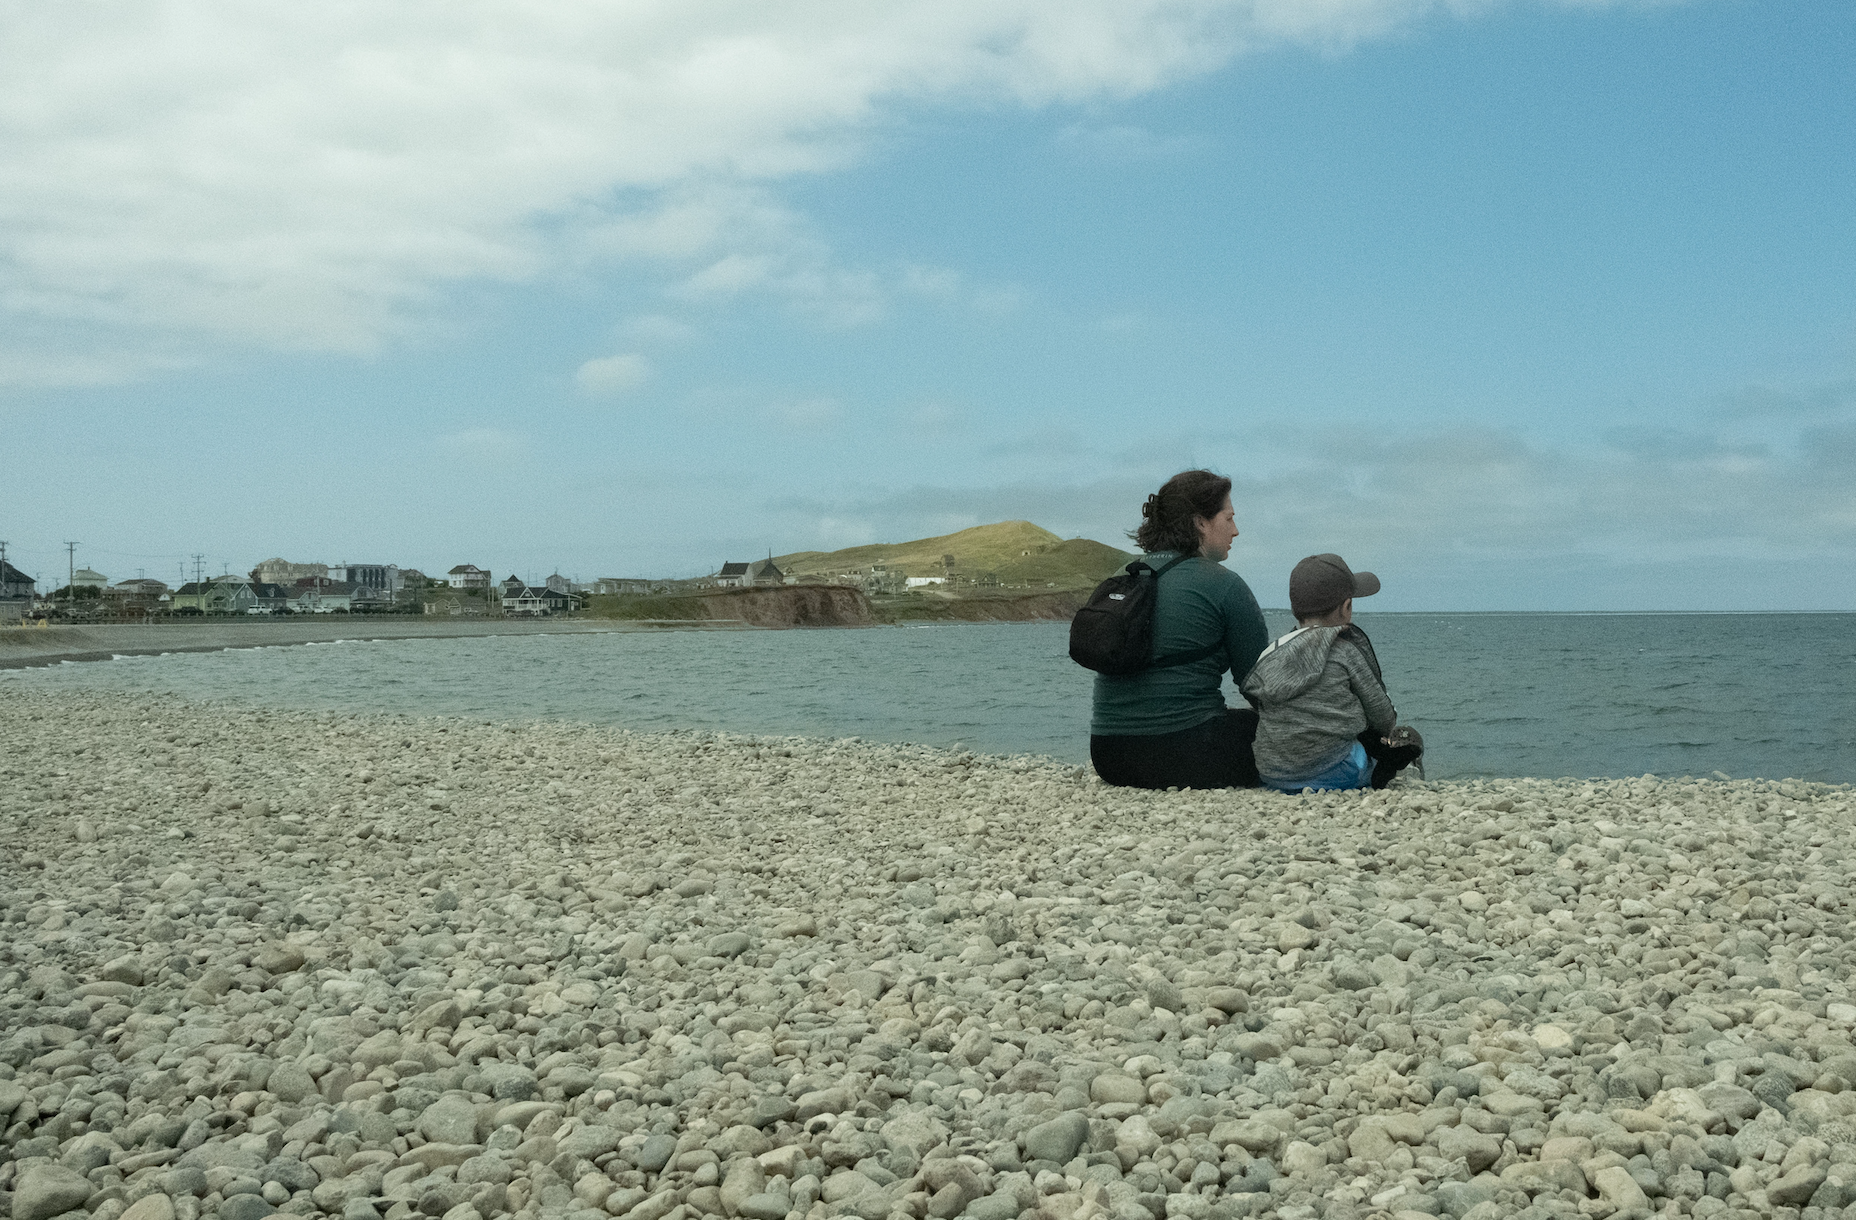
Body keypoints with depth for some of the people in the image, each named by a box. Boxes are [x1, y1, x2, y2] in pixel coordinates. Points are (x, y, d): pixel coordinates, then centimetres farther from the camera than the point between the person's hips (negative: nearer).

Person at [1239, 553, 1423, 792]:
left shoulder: (1268, 656, 8)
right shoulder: (1347, 649, -3)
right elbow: (1381, 715, 2)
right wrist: (1388, 730, 27)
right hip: (1337, 775, -5)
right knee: (1409, 739, 17)